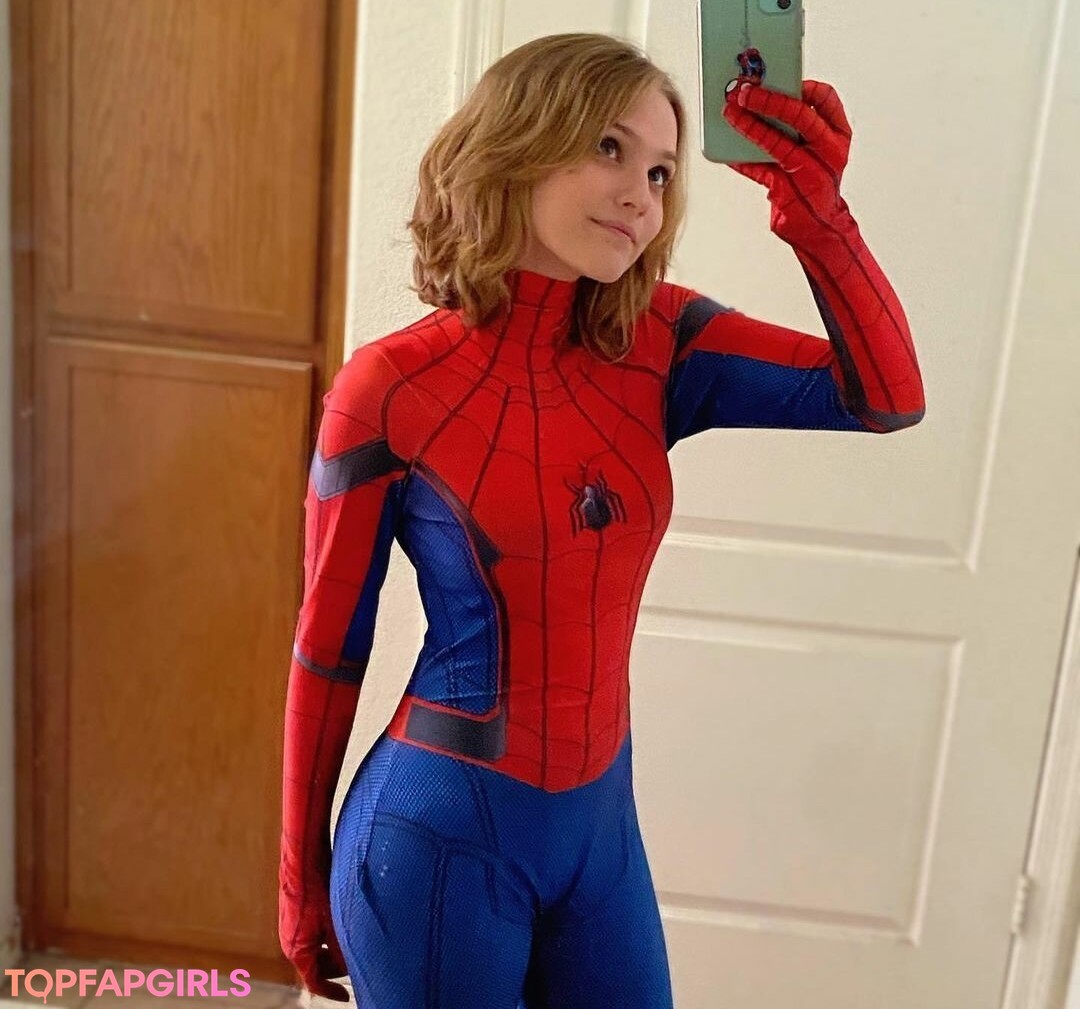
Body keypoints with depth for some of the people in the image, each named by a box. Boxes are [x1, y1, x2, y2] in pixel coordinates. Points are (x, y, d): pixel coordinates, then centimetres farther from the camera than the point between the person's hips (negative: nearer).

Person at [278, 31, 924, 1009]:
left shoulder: (656, 347, -4)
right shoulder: (391, 387, -16)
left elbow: (888, 398, -10)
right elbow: (329, 647, -8)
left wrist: (816, 209, -24)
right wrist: (302, 875, 0)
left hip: (600, 821, 5)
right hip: (437, 837, -4)